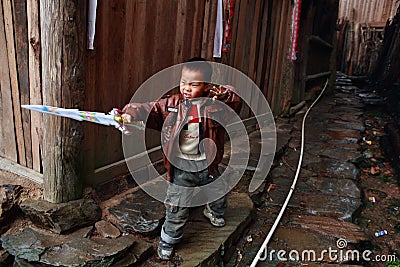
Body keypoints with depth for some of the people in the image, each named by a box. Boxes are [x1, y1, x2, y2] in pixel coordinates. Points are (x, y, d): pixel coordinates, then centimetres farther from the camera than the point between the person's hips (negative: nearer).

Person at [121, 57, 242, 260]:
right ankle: (167, 240, 27)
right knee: (177, 207, 2)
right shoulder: (171, 105, -9)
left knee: (219, 192, 26)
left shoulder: (214, 104, -5)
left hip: (207, 165, 3)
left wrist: (224, 93, -23)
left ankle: (214, 212, 62)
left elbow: (236, 101, -2)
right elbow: (150, 109, -17)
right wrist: (131, 113, -36)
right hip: (182, 168, -3)